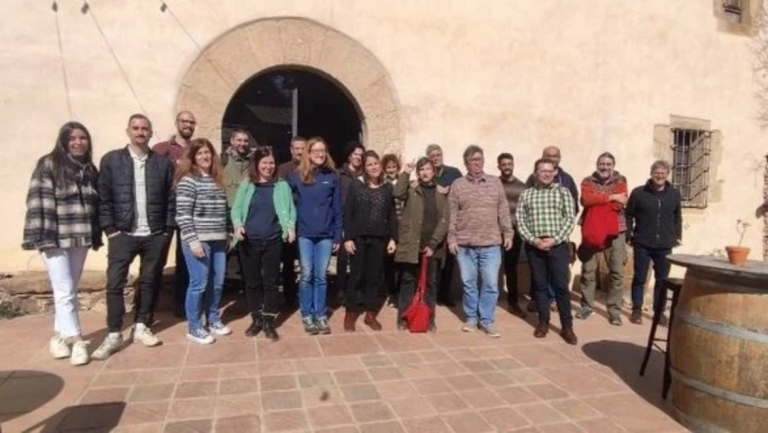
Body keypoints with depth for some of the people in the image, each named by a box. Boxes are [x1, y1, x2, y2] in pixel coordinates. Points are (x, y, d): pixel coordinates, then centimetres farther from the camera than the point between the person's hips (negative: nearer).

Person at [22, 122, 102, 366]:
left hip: (80, 239, 5)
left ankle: (60, 336, 24)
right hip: (55, 239, -5)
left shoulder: (90, 170, 12)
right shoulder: (48, 165, -5)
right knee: (64, 292, -5)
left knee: (68, 292, 13)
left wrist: (96, 236, 10)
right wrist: (43, 237, -17)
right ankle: (77, 341, 0)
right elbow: (38, 203, -11)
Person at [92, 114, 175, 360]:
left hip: (155, 235, 1)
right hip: (123, 234, -1)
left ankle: (141, 327, 22)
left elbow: (171, 199, 5)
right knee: (115, 283, -3)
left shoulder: (164, 163, 6)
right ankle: (114, 335, 7)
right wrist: (109, 229, -6)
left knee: (149, 282, 9)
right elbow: (103, 198, 1)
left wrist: (168, 229, -1)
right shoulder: (111, 160, 4)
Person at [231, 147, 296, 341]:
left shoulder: (282, 185, 4)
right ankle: (256, 319, 24)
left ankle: (269, 321, 14)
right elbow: (236, 209, 4)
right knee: (252, 281, 10)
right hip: (249, 241, 1)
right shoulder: (246, 185, 6)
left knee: (271, 281, 5)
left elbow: (290, 209, 4)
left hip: (273, 241, -1)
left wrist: (291, 226, -13)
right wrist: (238, 225, -14)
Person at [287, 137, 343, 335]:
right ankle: (307, 315, 17)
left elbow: (337, 208, 4)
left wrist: (338, 236, 2)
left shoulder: (332, 177, 4)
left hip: (326, 234, 1)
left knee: (321, 276, 7)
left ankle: (321, 315, 18)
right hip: (304, 233, -1)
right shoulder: (296, 176, 1)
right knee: (306, 276, 4)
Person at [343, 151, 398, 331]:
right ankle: (350, 314, 15)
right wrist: (347, 238, -10)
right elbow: (347, 214, -3)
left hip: (379, 239, 2)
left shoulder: (388, 188, 7)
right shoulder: (356, 186, 0)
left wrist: (393, 238, 0)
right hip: (358, 237, -2)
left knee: (375, 276, 7)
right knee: (356, 275, 2)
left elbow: (392, 216, 7)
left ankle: (370, 314, 19)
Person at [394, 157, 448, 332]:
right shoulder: (411, 189, 5)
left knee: (431, 283, 9)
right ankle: (403, 318, 13)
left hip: (433, 247, 2)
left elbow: (444, 222, 1)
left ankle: (429, 319, 19)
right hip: (411, 245, -1)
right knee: (408, 281, 5)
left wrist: (433, 244, -8)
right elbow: (398, 193, -19)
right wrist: (405, 173, -14)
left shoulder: (441, 194, 8)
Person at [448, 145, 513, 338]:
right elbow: (452, 215, 2)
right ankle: (471, 317, 23)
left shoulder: (495, 182, 7)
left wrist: (508, 233, 2)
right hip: (465, 244, 0)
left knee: (490, 284, 1)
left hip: (491, 244, 0)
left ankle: (487, 320, 13)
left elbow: (503, 211, 7)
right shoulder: (457, 185, 3)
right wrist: (452, 238, -3)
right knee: (468, 283, 9)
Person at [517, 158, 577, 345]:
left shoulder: (563, 192, 4)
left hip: (558, 245, -2)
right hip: (534, 246, 2)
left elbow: (570, 219, -2)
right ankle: (543, 322, 21)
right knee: (539, 285, 9)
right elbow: (520, 220, 2)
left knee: (561, 286, -1)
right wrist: (533, 240, -11)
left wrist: (555, 239, -13)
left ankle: (567, 326, 8)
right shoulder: (526, 194, 8)